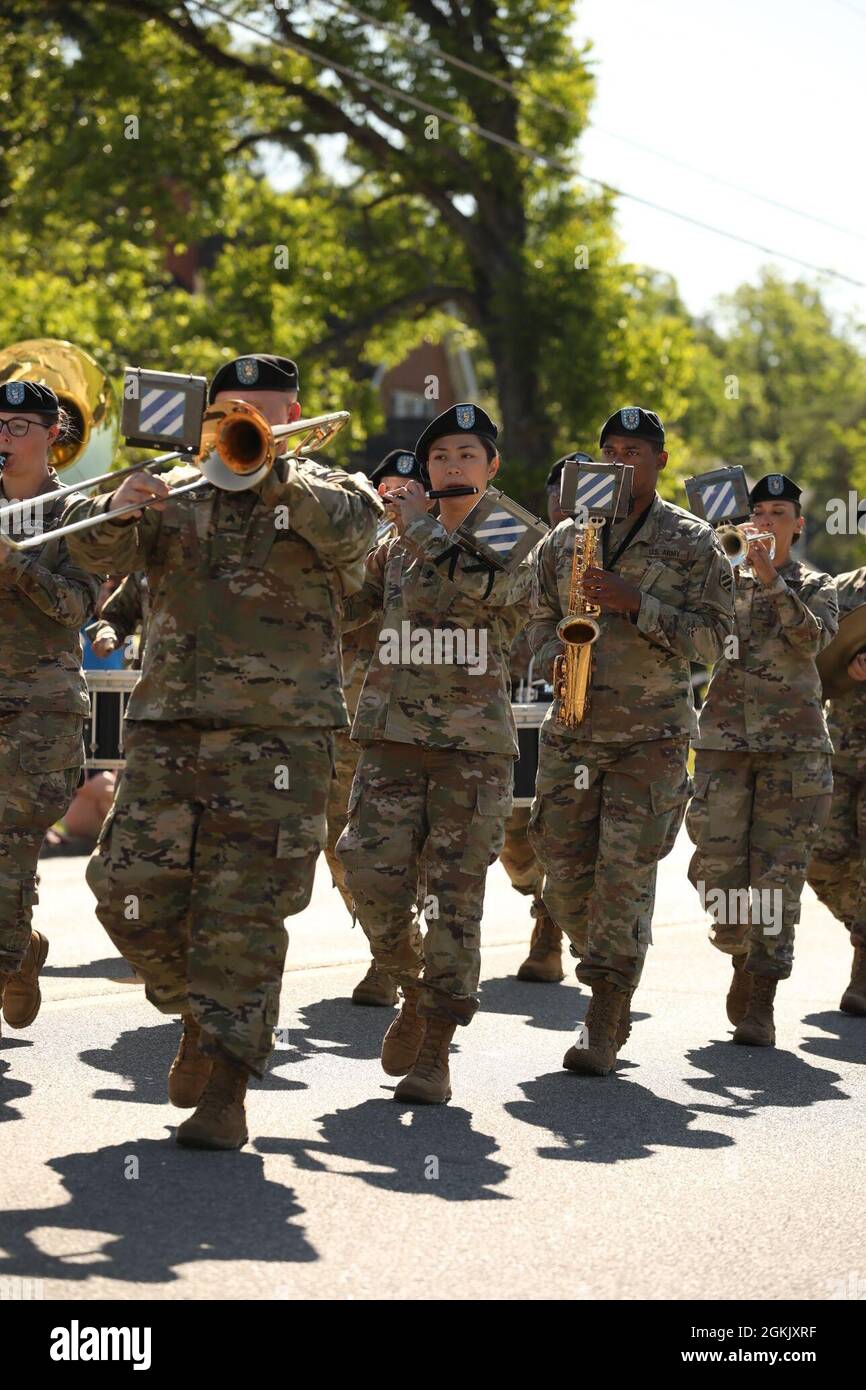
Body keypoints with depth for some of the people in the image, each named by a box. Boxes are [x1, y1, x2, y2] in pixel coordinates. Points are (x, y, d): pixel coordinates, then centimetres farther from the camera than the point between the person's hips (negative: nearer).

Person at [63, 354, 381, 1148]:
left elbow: (352, 528, -14)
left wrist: (272, 474, -21)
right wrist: (120, 509, -20)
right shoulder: (177, 496, 16)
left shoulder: (324, 491, 10)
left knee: (245, 913, -8)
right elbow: (97, 554, 1)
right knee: (132, 897, -1)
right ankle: (202, 1013, 25)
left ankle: (226, 1089, -4)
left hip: (280, 733, -3)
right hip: (168, 726, 3)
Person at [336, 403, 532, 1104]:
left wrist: (422, 523, -10)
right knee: (373, 875, -10)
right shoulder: (395, 546, 15)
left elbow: (482, 585, -17)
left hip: (475, 740, -2)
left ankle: (435, 1051, 2)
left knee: (457, 896, -4)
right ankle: (414, 988, 18)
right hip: (392, 732, 3)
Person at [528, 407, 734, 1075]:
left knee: (626, 876, -9)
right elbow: (541, 614, 20)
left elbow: (713, 635, -4)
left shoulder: (693, 542, 2)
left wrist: (636, 605, -16)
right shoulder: (565, 538, 12)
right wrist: (553, 654, -3)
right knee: (566, 872, 1)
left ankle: (605, 1028, -4)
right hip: (572, 728, 4)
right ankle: (609, 976, 25)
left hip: (652, 736, -4)